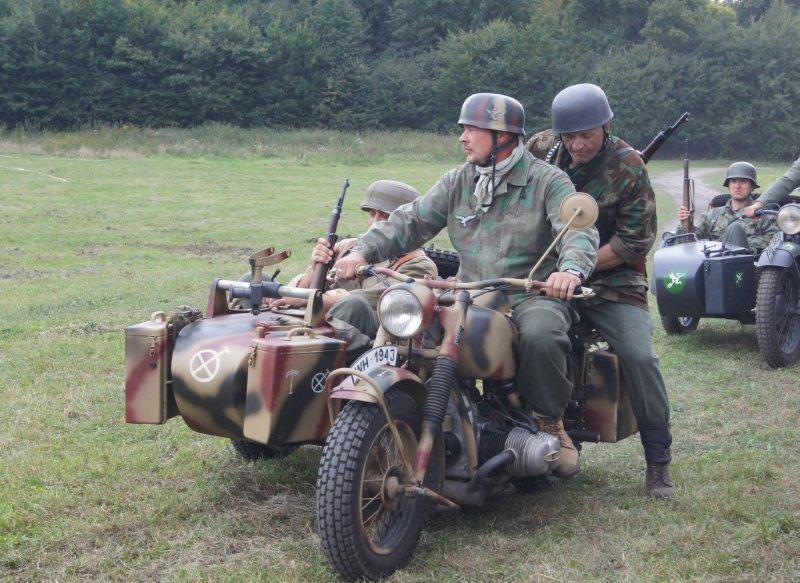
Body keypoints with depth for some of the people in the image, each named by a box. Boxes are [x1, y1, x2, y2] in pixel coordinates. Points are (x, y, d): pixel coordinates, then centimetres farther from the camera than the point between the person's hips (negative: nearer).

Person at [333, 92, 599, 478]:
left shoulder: (548, 181, -2)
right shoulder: (458, 182, 13)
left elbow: (579, 230, -16)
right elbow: (412, 222, 8)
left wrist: (570, 269, -40)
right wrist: (363, 251, -8)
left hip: (533, 295, -4)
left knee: (541, 336, -37)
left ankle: (549, 421, -9)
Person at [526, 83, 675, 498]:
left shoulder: (628, 168, -11)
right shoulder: (541, 148, 0)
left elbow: (634, 241, -13)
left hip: (611, 280, -3)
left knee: (639, 357, -19)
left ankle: (658, 463, -5)